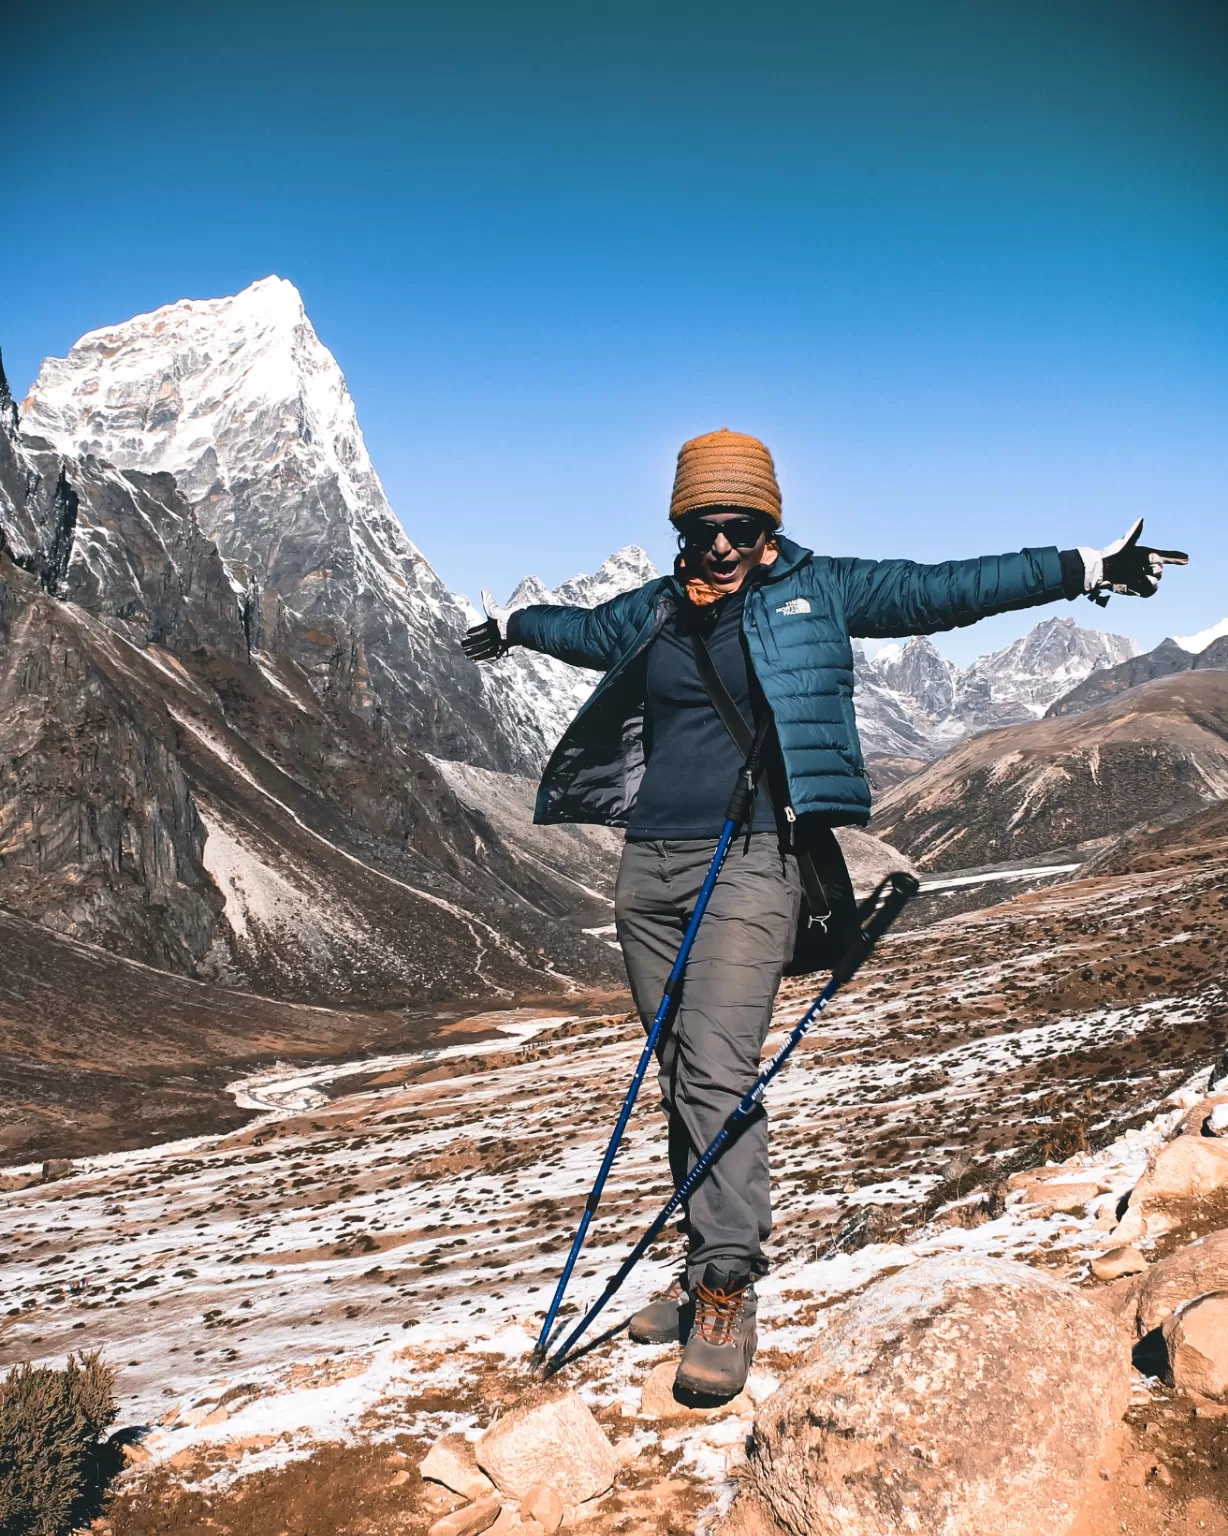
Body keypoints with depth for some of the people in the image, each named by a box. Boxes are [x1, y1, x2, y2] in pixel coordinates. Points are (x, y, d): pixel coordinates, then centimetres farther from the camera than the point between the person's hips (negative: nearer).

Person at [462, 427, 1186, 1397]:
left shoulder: (819, 592, 5)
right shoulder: (653, 612, 15)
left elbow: (943, 589, 5)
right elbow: (585, 628, 36)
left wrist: (1083, 569, 4)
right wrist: (515, 624, 53)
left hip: (752, 861, -5)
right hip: (649, 866, 5)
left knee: (718, 1075, -15)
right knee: (683, 1083, 10)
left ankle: (730, 1296, -6)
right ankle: (706, 1272, 22)